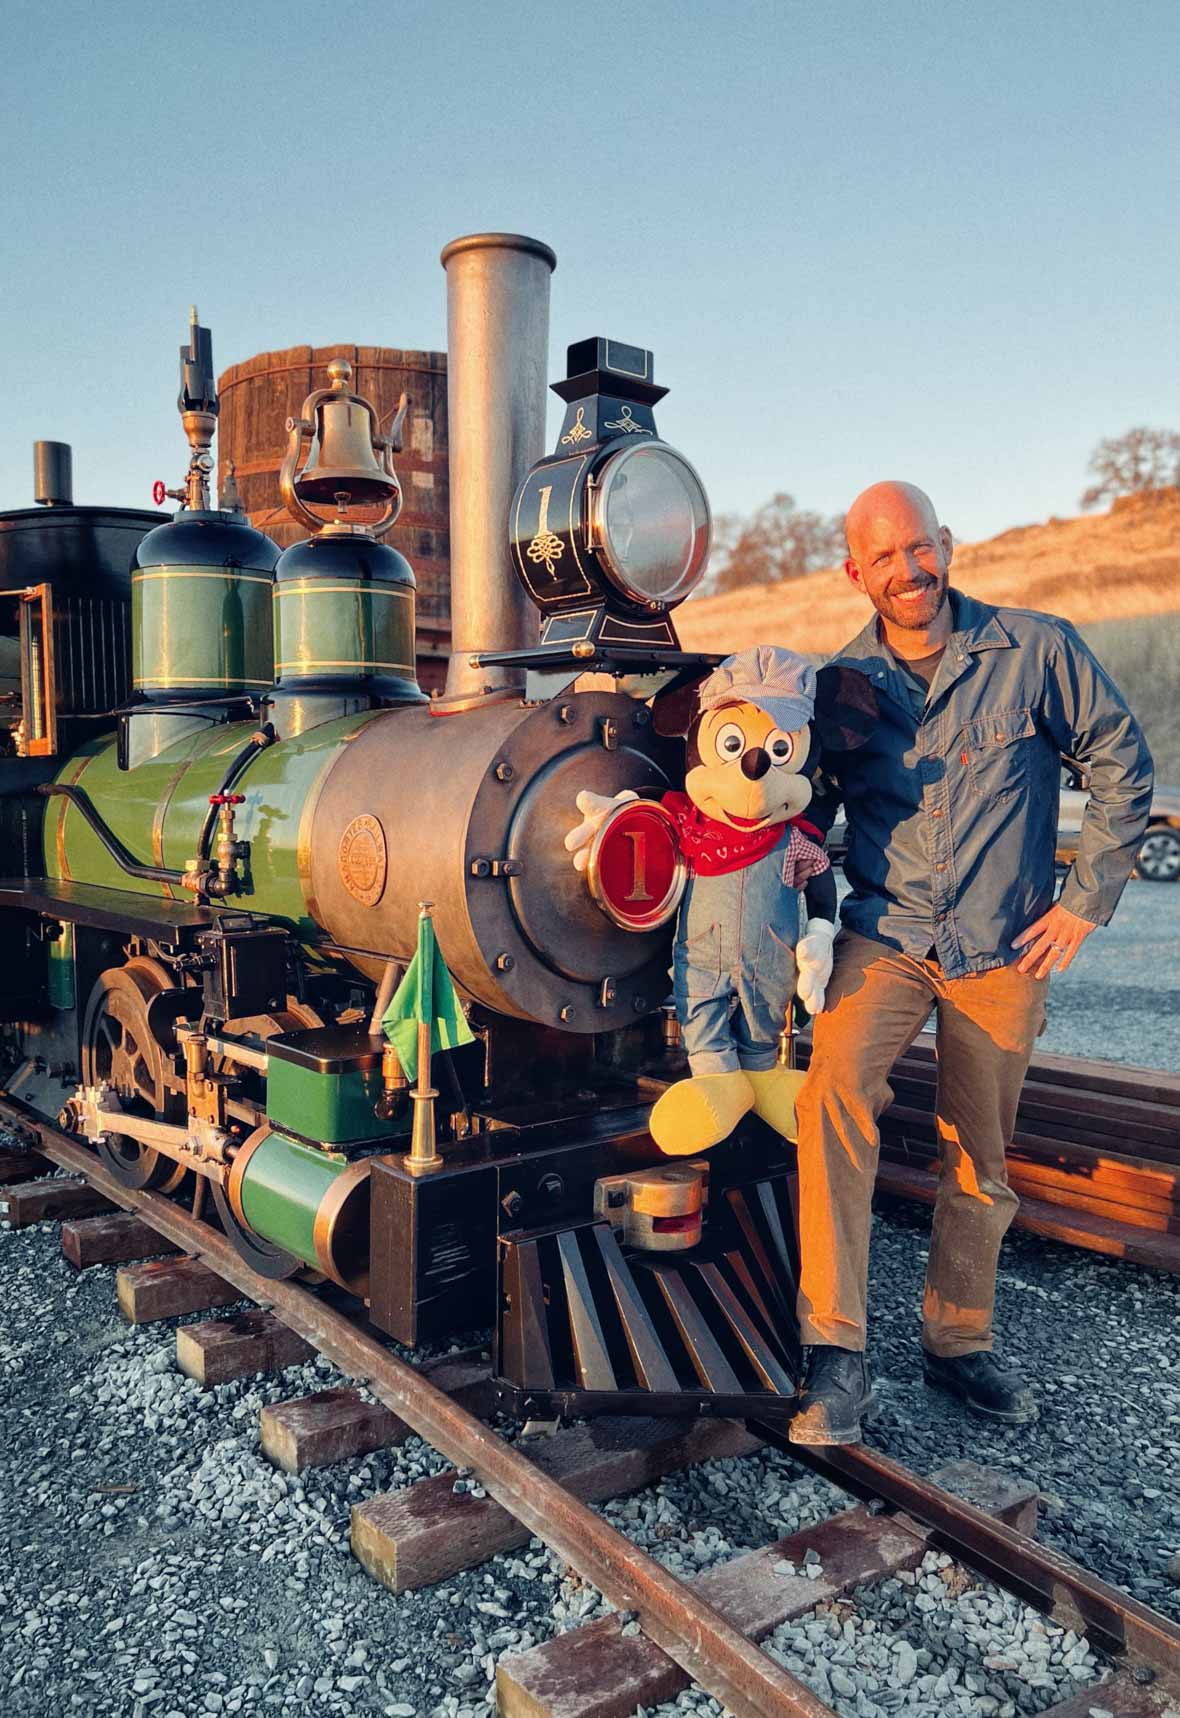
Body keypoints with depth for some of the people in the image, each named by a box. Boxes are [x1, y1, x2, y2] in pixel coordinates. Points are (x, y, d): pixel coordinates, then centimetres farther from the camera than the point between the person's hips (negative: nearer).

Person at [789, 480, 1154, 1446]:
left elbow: (1123, 764, 2)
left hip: (1003, 951, 0)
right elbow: (810, 804, 13)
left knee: (981, 1159, 11)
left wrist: (1086, 900, -1)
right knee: (835, 1089, -26)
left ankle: (959, 1343, 33)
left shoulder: (1037, 651, -4)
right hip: (884, 938, 0)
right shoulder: (840, 685, 0)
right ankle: (836, 1355, -19)